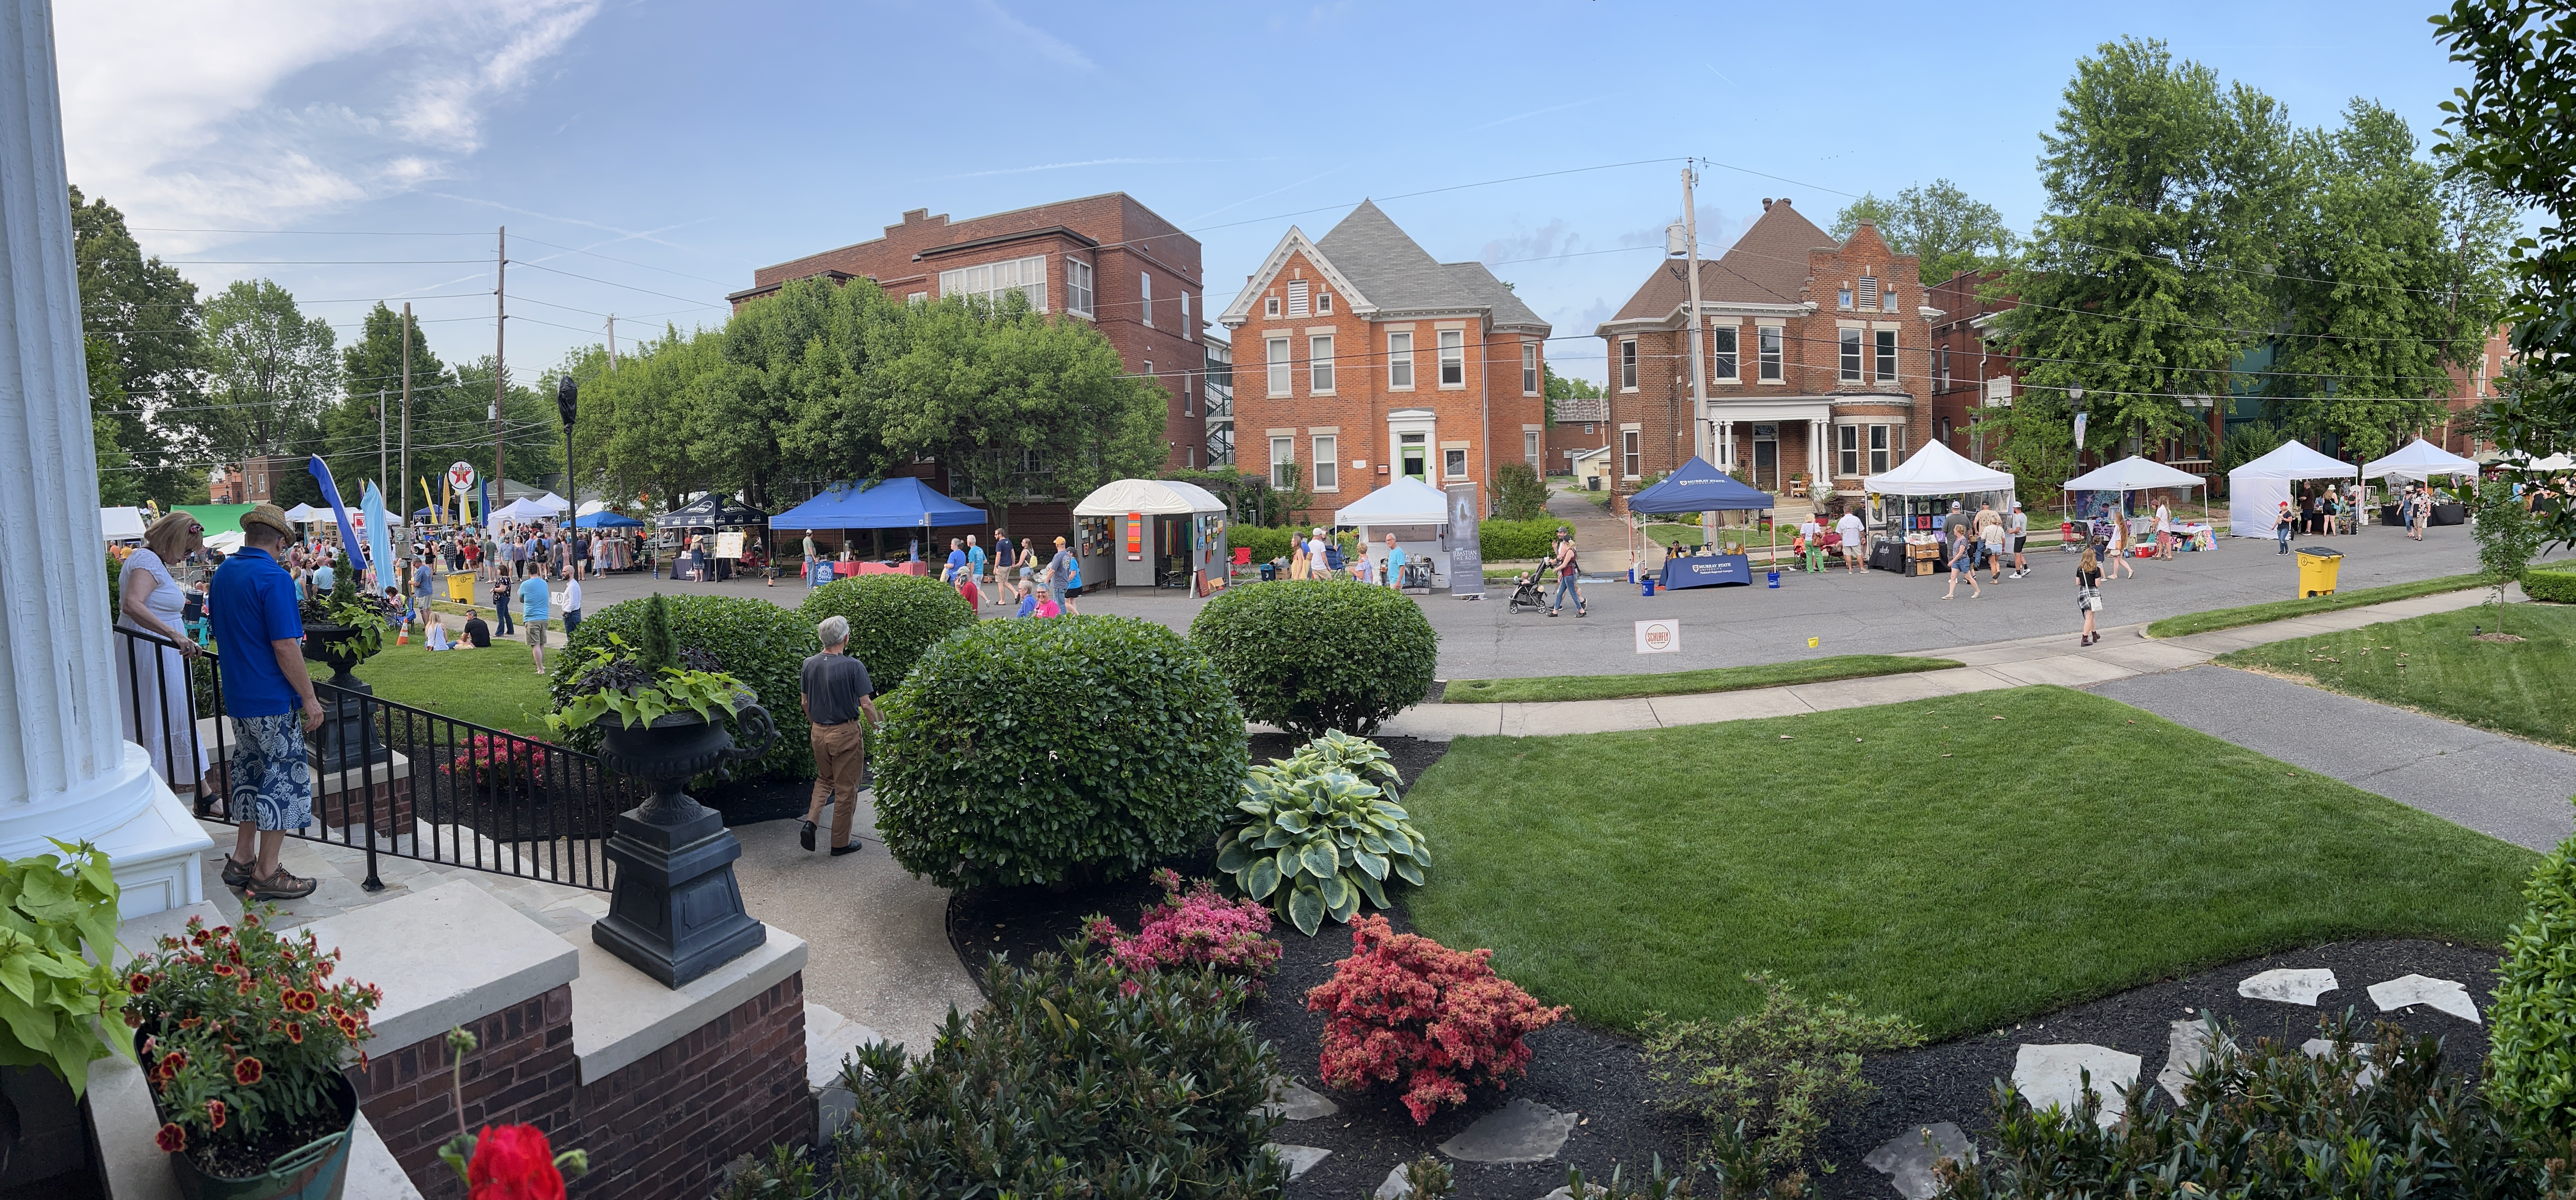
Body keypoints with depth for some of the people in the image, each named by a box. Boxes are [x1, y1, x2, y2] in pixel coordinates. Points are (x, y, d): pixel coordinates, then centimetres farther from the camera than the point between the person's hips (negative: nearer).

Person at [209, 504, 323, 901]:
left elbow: (222, 635, 20)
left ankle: (242, 860, 26)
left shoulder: (222, 574, 10)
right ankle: (266, 874, 4)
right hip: (273, 699, -9)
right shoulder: (274, 578, -18)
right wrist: (310, 699, -15)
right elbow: (286, 648, -21)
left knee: (252, 775, 19)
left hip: (238, 695, 9)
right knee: (284, 780, 0)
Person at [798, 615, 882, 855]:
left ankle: (810, 822, 4)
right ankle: (840, 842, 16)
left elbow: (805, 702, 8)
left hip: (819, 733, 5)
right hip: (846, 733, -5)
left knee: (824, 779, 25)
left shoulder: (809, 665, -1)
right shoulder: (853, 667, -18)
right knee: (846, 789, 8)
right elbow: (866, 704, -16)